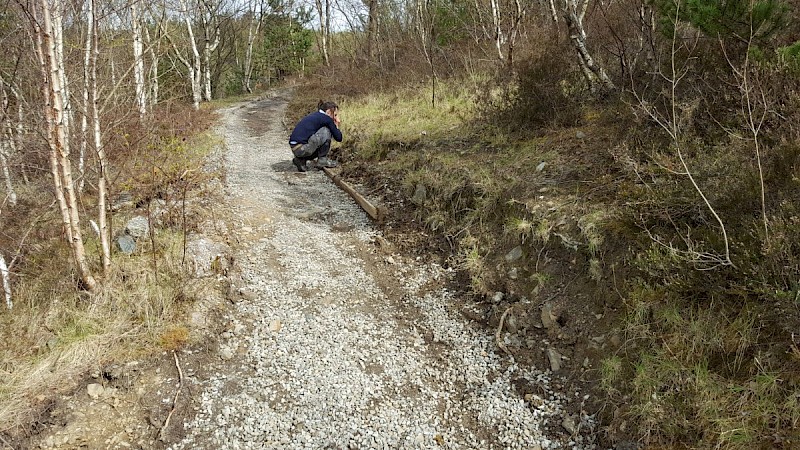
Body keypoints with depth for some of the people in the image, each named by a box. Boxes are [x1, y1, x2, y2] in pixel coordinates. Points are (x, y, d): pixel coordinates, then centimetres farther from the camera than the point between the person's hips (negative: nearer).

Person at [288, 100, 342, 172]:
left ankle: (301, 160, 12)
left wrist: (335, 124, 23)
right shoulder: (326, 118, -5)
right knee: (326, 131, -2)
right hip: (301, 148, -9)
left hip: (295, 149, 9)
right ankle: (322, 160, 4)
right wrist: (336, 126, 15)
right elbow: (339, 138, -1)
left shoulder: (315, 115, 21)